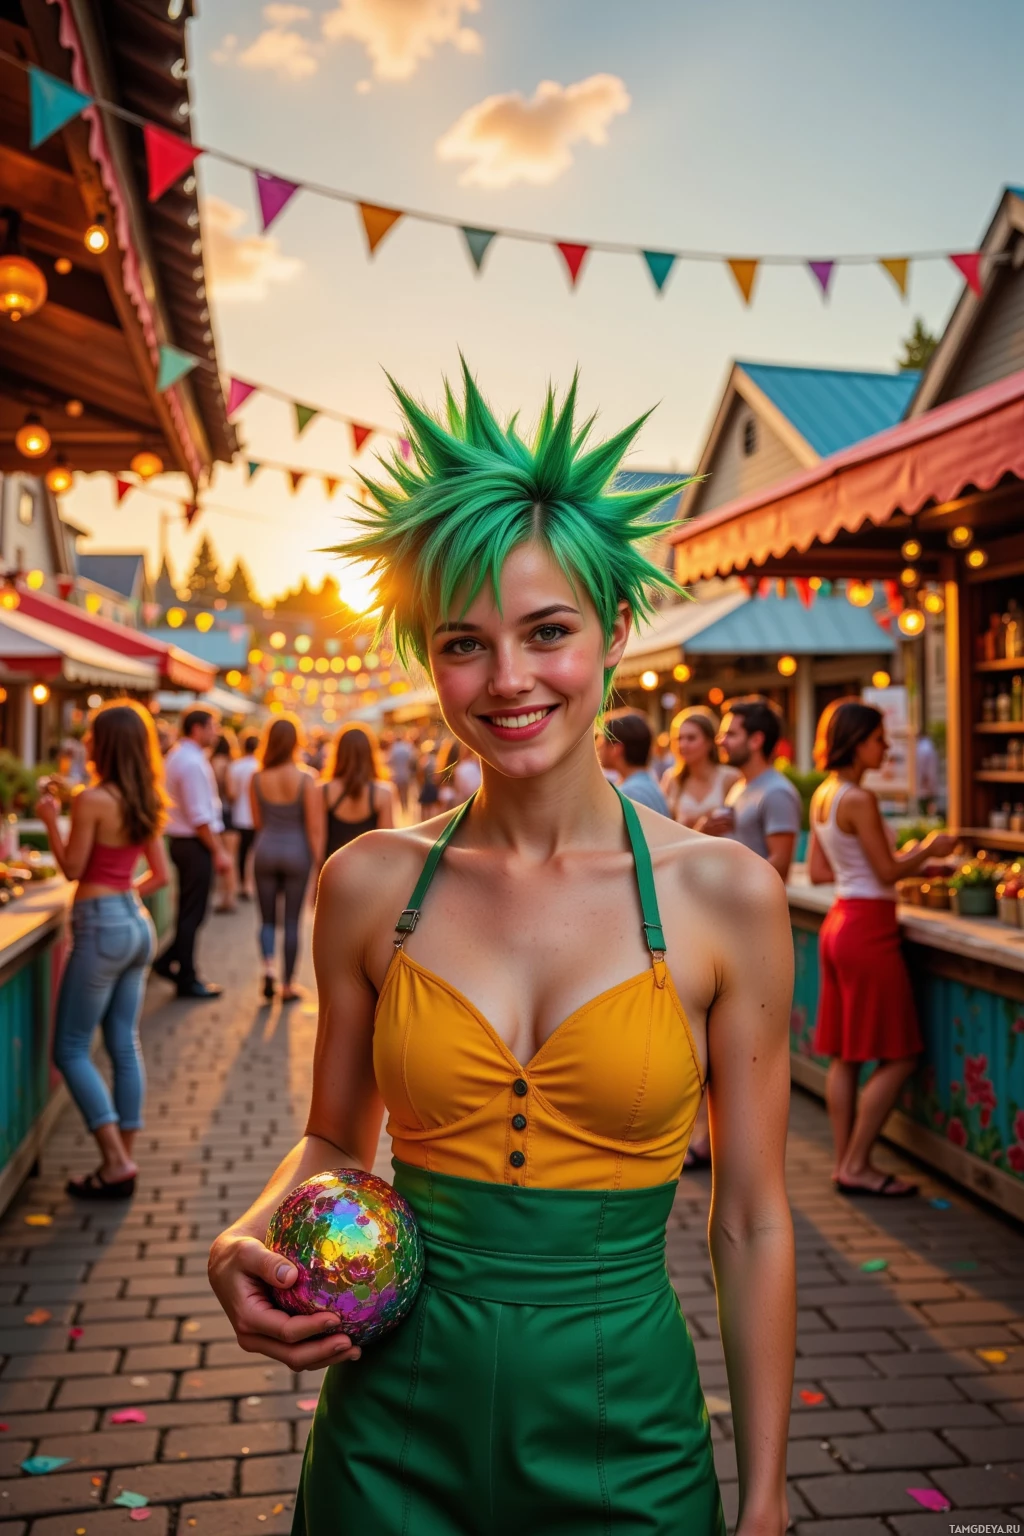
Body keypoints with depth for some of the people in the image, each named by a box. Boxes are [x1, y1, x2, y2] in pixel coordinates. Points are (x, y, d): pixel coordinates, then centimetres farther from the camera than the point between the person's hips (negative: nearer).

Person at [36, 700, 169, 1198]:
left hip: (100, 927, -8)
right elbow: (160, 875, 12)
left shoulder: (92, 800, -15)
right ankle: (124, 1160, 17)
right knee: (125, 1045, 12)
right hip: (137, 924, 8)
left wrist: (50, 818, 0)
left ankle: (116, 1162, 0)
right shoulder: (145, 803, 7)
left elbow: (72, 868, -9)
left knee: (71, 1049, 3)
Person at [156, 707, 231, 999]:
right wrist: (218, 851, -18)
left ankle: (168, 962, 24)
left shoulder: (177, 756, 13)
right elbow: (199, 816, -22)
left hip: (182, 841, 10)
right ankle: (187, 980, 8)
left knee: (189, 911, 19)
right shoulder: (193, 762, -19)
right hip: (195, 844, -10)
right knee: (192, 914, -1)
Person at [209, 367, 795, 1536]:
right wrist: (247, 1244, -12)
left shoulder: (723, 894, -11)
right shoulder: (369, 883, -7)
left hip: (623, 1441, -1)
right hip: (393, 1434, 2)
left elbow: (750, 1224, -5)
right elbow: (334, 1140, 7)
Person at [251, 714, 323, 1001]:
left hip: (265, 849, 2)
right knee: (292, 921, 8)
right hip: (297, 851, -1)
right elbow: (315, 827, -10)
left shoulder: (257, 778, -5)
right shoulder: (305, 778, -11)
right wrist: (318, 862, -3)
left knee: (267, 918, 14)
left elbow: (257, 821, 4)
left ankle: (268, 966, -9)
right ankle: (287, 985, 14)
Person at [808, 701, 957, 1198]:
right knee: (897, 1057, 0)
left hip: (839, 923, 9)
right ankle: (855, 1167, 4)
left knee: (845, 1055, 12)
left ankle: (846, 1163, 18)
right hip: (868, 928, -9)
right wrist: (929, 850, 2)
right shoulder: (859, 799, -17)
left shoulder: (822, 795, 10)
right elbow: (888, 871, -15)